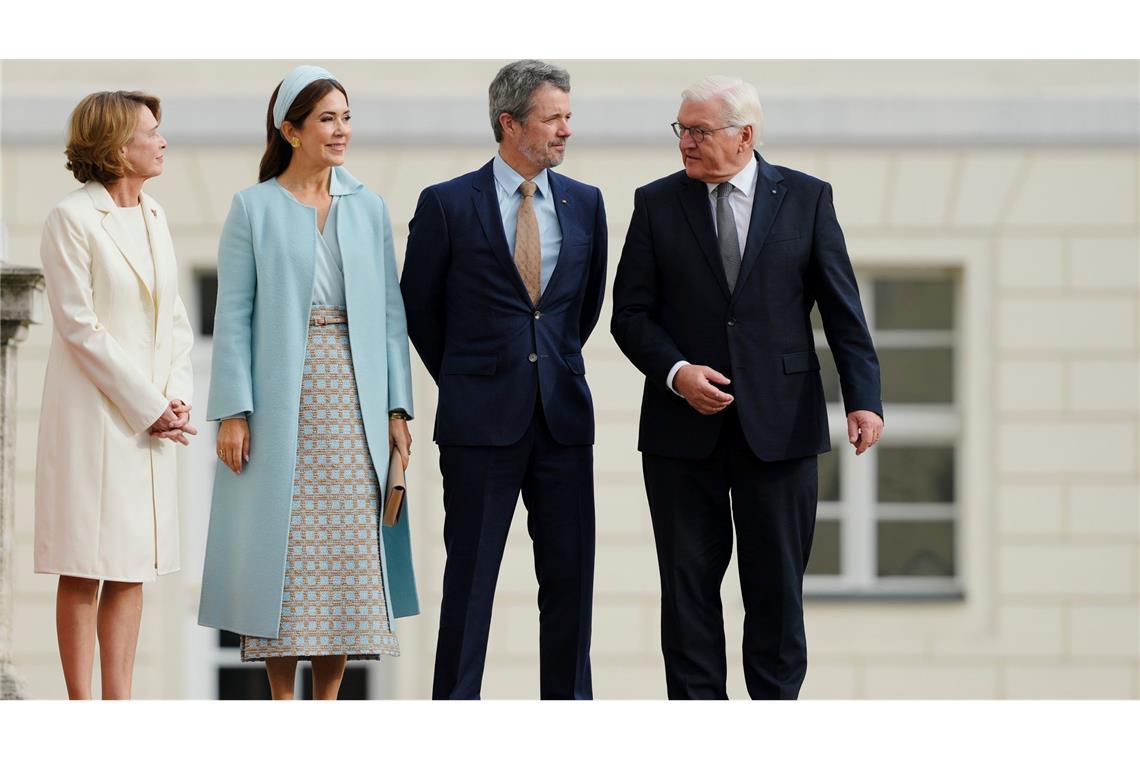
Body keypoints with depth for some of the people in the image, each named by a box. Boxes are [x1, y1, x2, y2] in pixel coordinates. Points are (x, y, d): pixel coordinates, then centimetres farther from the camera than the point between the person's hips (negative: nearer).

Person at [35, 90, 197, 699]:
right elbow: (79, 327, -13)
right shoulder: (71, 219, -9)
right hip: (93, 414, -7)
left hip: (152, 415, 7)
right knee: (84, 569, -3)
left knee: (133, 566, 7)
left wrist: (178, 395, -1)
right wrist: (147, 406, -13)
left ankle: (119, 703, 10)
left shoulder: (153, 217, 13)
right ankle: (81, 708, 0)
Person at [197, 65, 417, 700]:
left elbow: (391, 310, 9)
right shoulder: (254, 207, 1)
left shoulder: (369, 208, 11)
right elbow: (234, 314, -2)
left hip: (353, 404, 3)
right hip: (280, 403, -3)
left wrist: (397, 408, 2)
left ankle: (329, 702, 10)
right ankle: (282, 703, 6)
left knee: (349, 551, 2)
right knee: (282, 550, -2)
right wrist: (233, 412, -10)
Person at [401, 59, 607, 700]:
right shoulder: (448, 204, -4)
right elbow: (419, 308, 7)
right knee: (471, 575, -1)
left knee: (570, 574, 5)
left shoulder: (584, 203, 8)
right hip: (482, 419, -4)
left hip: (563, 413, 4)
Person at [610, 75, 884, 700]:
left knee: (777, 583, 4)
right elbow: (631, 314, 5)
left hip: (779, 427, -1)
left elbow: (842, 311, 3)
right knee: (688, 582, 3)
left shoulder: (807, 199, 4)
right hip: (684, 427, 1)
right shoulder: (656, 204, 5)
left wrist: (863, 398, -8)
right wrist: (676, 372, -12)